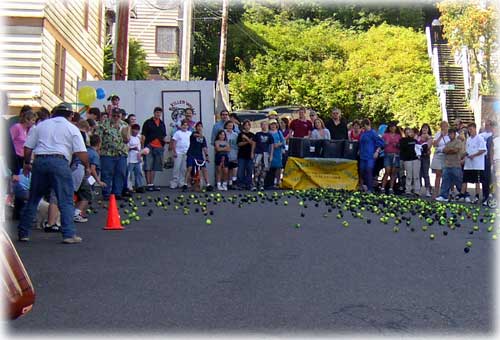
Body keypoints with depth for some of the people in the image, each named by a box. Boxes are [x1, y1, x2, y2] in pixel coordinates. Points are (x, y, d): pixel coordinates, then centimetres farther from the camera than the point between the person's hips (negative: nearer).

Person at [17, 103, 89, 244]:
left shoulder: (41, 125, 18)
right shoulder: (72, 128, 8)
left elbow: (27, 147, 14)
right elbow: (81, 152, -2)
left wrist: (27, 163, 27)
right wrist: (87, 166, 12)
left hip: (39, 161, 4)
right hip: (60, 162, -4)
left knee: (33, 199, 13)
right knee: (66, 201, 0)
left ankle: (23, 233, 19)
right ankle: (69, 234, -5)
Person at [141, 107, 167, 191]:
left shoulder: (162, 124, 15)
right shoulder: (148, 122, 0)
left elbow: (164, 136, 22)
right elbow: (143, 136, -3)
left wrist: (165, 140, 0)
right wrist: (142, 147, -10)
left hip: (159, 147, 5)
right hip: (149, 146, -5)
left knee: (154, 167, 10)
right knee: (148, 167, -4)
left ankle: (152, 184, 15)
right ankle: (148, 184, -2)